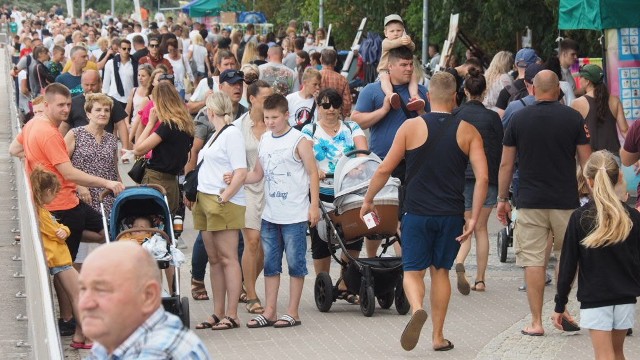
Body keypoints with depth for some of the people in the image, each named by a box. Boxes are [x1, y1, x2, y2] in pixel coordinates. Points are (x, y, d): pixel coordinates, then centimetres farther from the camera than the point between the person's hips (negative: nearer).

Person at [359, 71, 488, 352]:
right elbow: (482, 177, -6)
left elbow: (384, 169, -1)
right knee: (440, 271, 15)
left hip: (417, 213, -2)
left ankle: (417, 309, -26)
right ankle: (438, 336, 16)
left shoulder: (411, 127, -3)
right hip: (451, 214, 2)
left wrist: (368, 200, 13)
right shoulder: (467, 131, 1)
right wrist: (474, 218, -2)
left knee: (413, 271, 5)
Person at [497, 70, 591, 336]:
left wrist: (502, 199, 13)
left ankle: (536, 322, 0)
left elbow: (506, 164, 3)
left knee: (533, 261, 1)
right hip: (566, 201, 0)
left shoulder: (518, 119, 0)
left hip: (530, 202, 0)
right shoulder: (573, 118, -1)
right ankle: (562, 309, 16)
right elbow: (586, 162, 1)